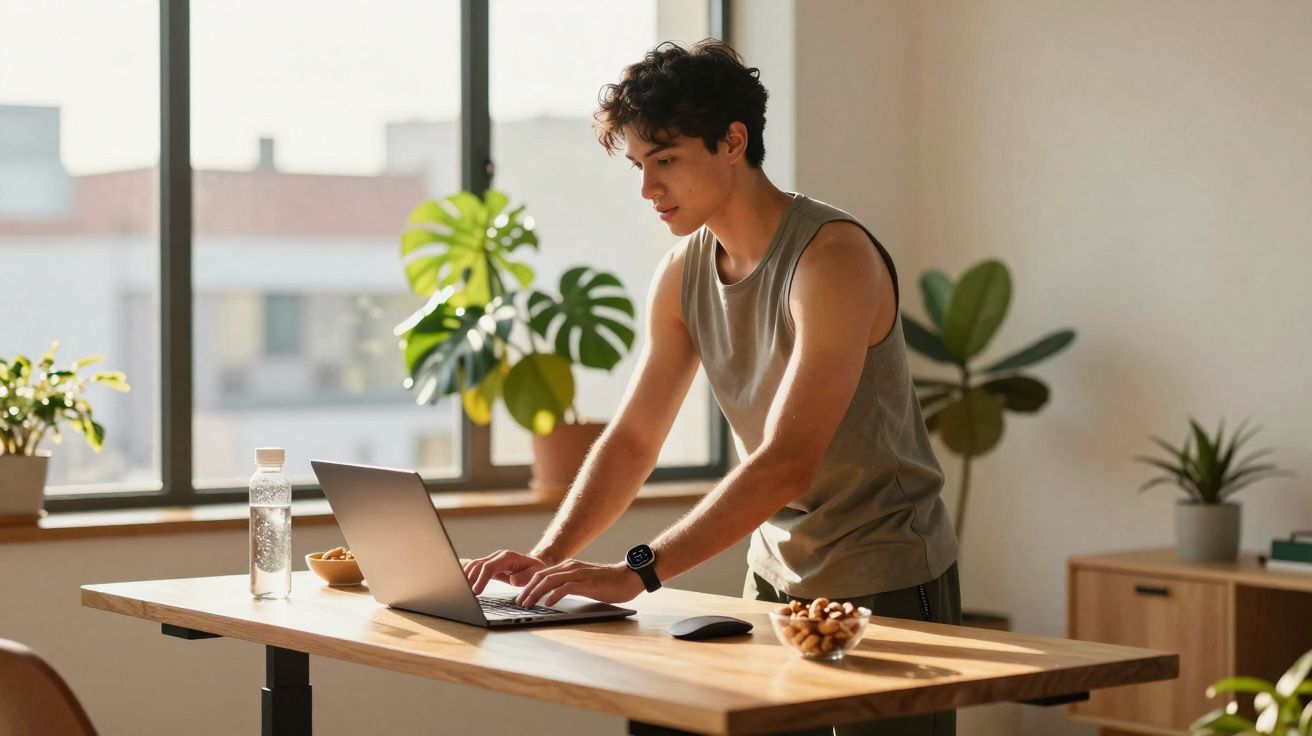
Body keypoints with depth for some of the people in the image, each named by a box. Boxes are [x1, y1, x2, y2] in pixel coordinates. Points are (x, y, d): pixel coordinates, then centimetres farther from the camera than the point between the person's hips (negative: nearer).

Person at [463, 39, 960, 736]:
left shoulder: (832, 258, -22)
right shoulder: (682, 273, 1)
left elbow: (786, 465, -30)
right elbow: (632, 439, 4)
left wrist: (636, 571, -34)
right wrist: (546, 558, -11)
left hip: (886, 583, -6)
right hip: (776, 575, 6)